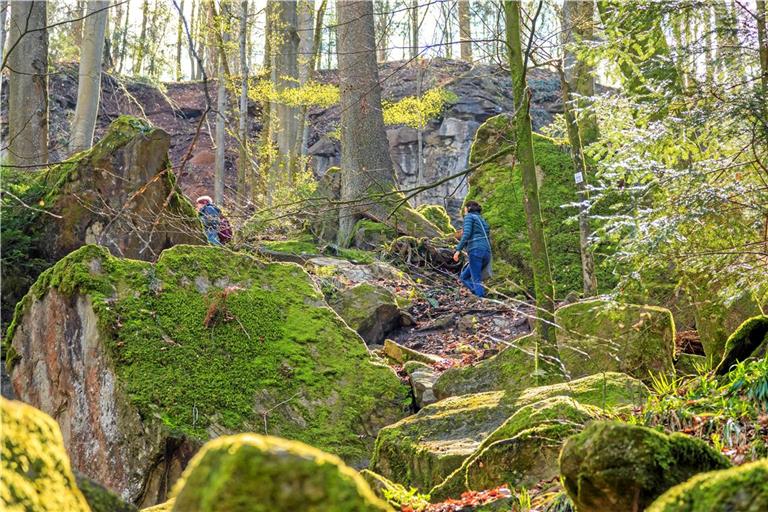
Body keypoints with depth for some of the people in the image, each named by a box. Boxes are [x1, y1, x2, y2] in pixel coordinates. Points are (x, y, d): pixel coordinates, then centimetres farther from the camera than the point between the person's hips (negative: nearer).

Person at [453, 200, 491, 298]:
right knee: (464, 277, 14)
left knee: (477, 281, -9)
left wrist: (458, 250, -14)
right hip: (486, 253, 8)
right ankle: (479, 294, -4)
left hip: (475, 251, -8)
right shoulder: (483, 221, 28)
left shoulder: (469, 216, 6)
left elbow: (466, 234, -10)